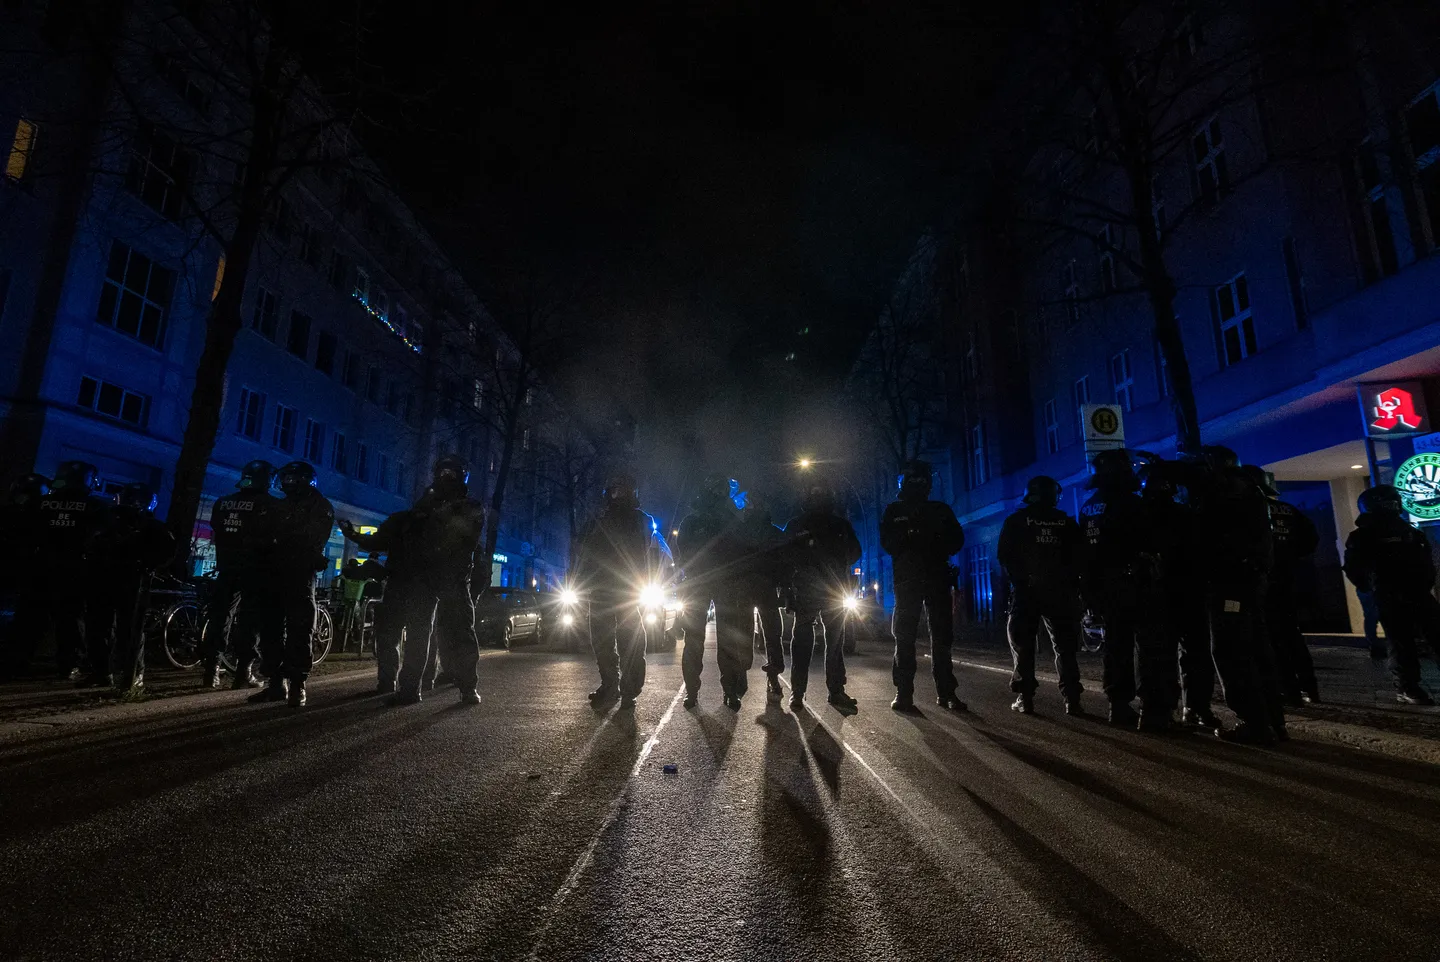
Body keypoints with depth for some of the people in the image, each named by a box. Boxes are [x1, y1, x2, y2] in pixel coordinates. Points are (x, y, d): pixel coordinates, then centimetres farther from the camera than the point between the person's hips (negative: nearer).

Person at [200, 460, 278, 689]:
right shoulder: (270, 504, -8)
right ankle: (243, 674, -1)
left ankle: (210, 672, 9)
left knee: (219, 618, 10)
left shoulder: (222, 502, 10)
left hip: (227, 567, 5)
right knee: (249, 621, -1)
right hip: (255, 569, -5)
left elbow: (215, 535, 14)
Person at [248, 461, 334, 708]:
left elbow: (312, 540, -11)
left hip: (300, 577, -6)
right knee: (271, 630, 6)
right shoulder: (279, 506, 22)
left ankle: (297, 687, -4)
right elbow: (265, 539, 19)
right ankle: (276, 683, 14)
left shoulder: (320, 507, 3)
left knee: (298, 633, -7)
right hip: (273, 575, 7)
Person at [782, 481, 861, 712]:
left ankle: (836, 690, 8)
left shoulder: (841, 525, 14)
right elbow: (786, 555, 6)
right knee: (802, 640, -4)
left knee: (836, 640, 2)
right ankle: (797, 691, 0)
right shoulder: (795, 526, 9)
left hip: (835, 590, 2)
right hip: (805, 590, -2)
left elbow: (854, 552, 14)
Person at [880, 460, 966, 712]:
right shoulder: (894, 511, 9)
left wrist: (938, 545, -14)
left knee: (942, 635, 2)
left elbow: (956, 540, 5)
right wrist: (909, 536, -17)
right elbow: (888, 542, 0)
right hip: (907, 578, -1)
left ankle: (946, 692, 9)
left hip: (937, 577, 1)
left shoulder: (941, 510, 12)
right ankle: (903, 692, -1)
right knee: (904, 636, -4)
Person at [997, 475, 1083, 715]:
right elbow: (1078, 556, 8)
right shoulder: (1067, 522, 8)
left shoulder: (1016, 521, 1)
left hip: (1026, 590, -2)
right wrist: (1072, 586, 17)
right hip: (1060, 591, 2)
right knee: (1064, 645, 9)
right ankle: (1071, 699, 3)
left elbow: (1003, 556, -2)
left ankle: (1025, 698, 1)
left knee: (1023, 644, 5)